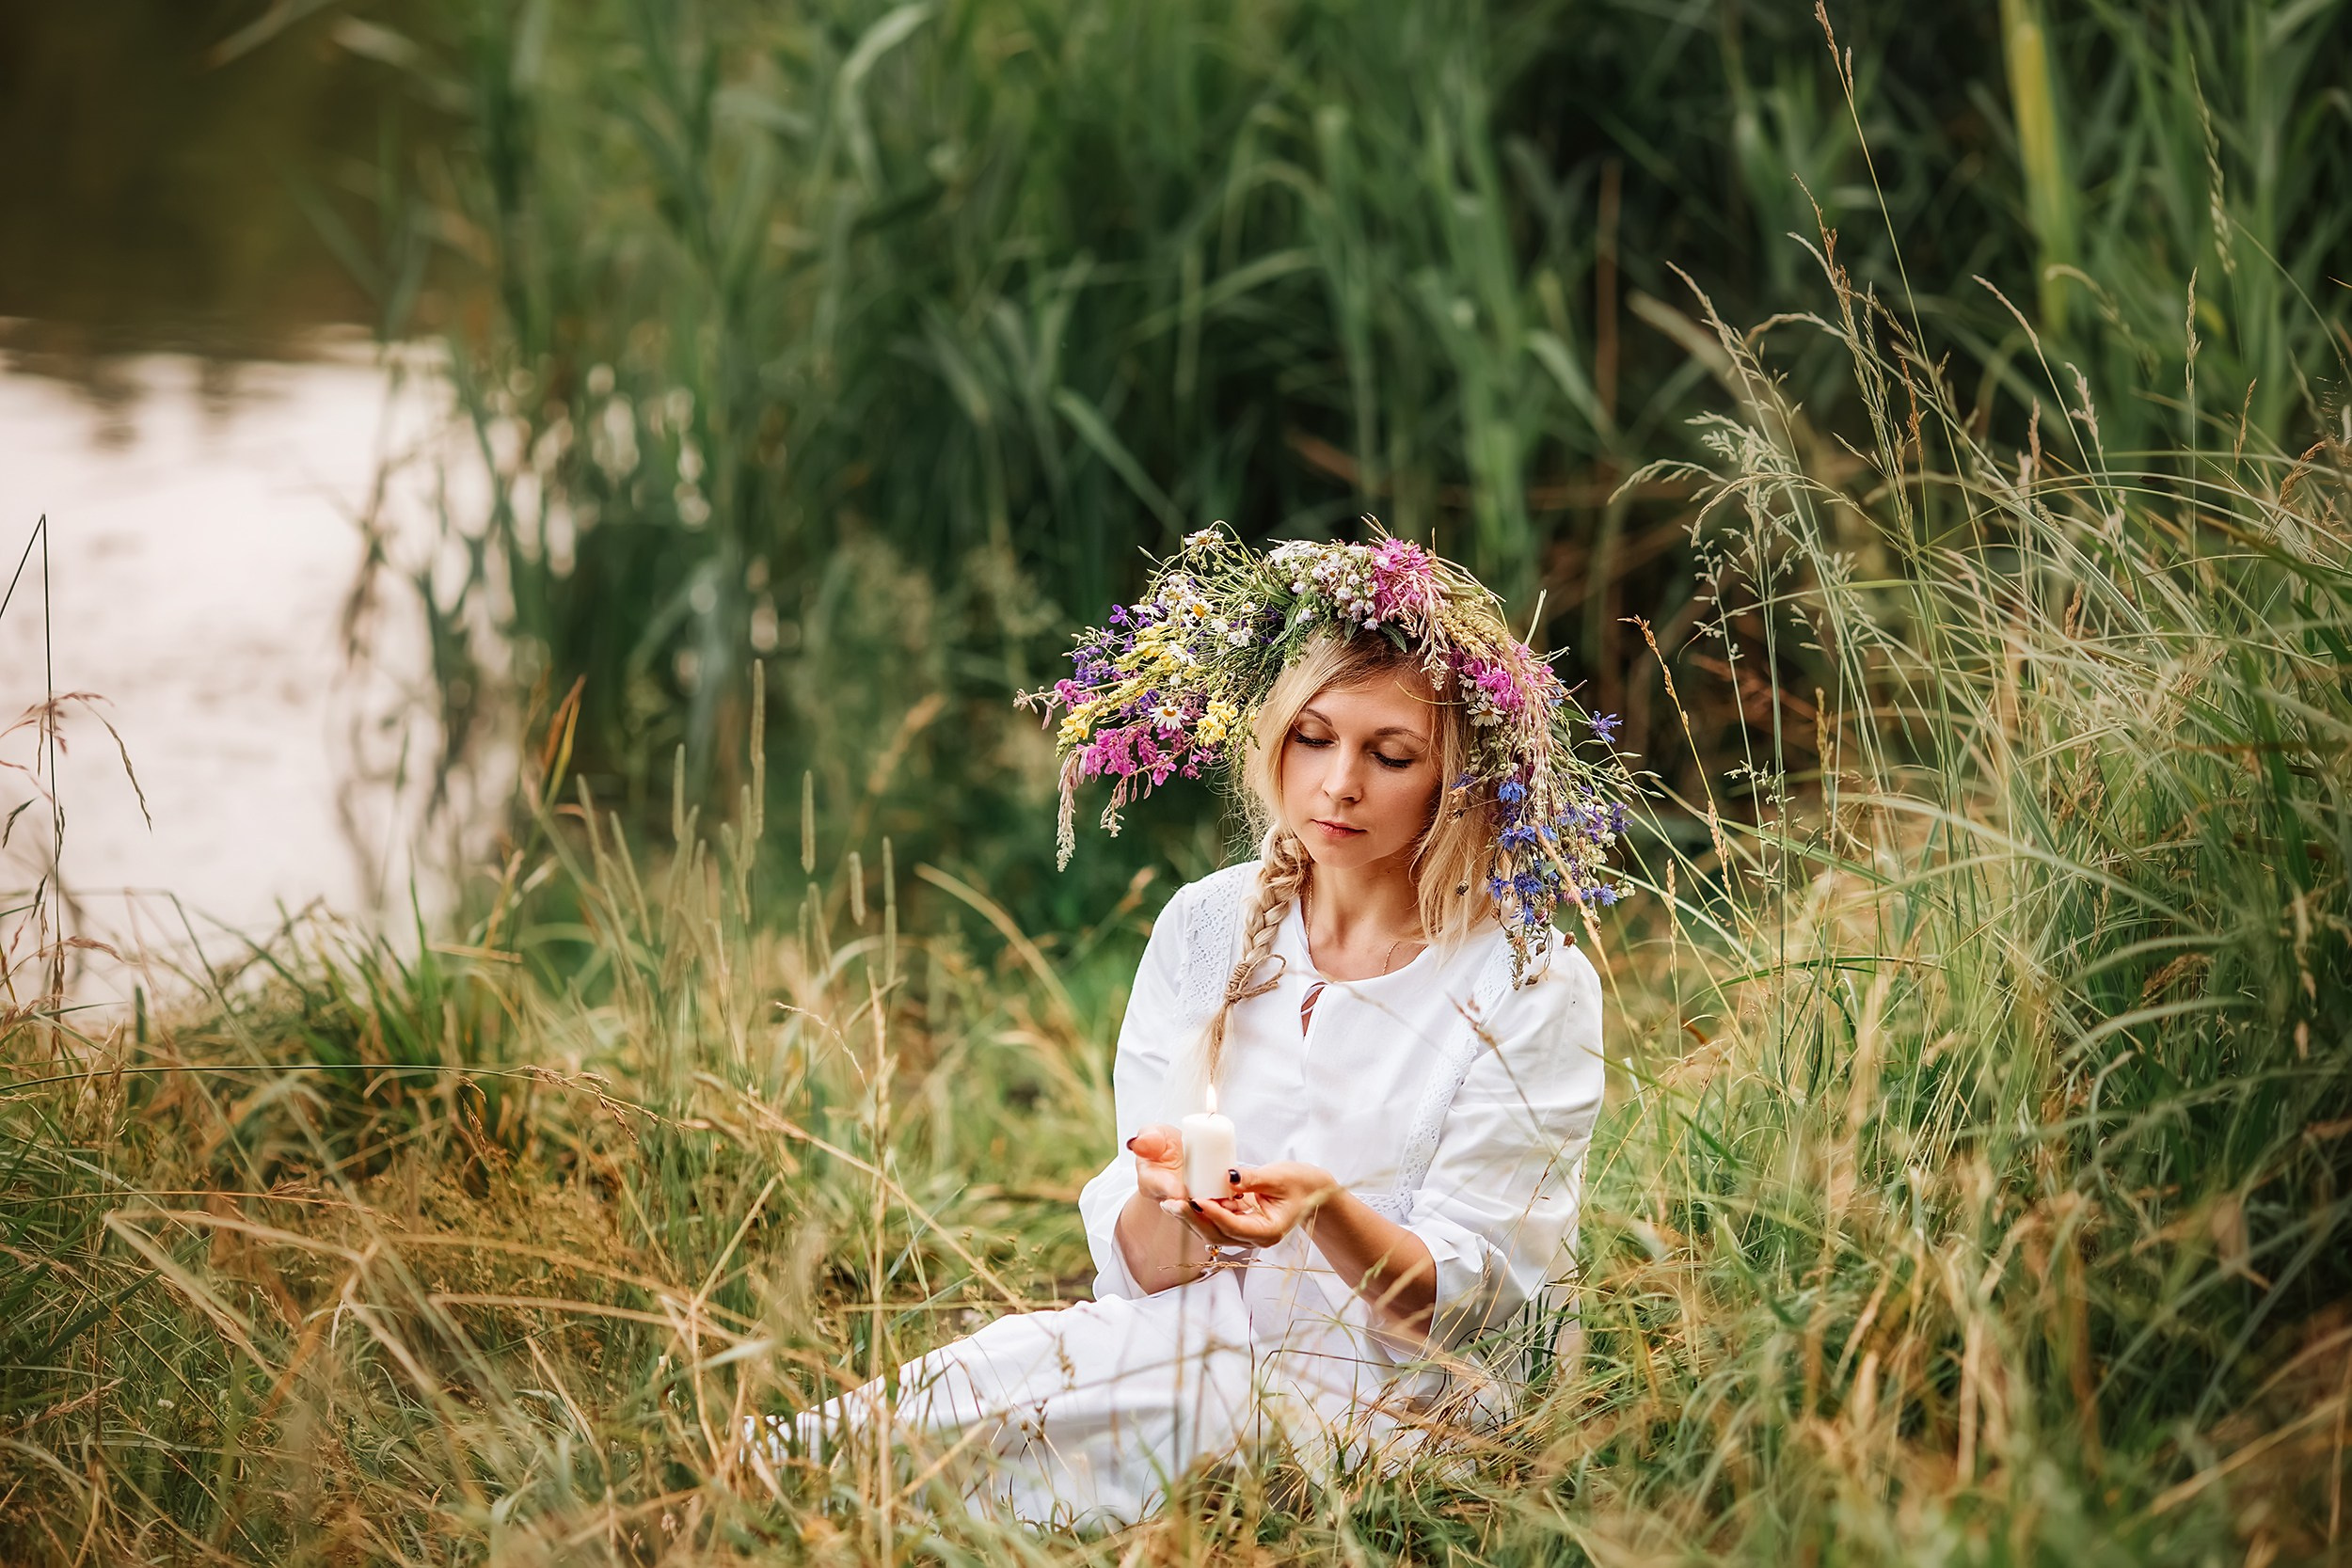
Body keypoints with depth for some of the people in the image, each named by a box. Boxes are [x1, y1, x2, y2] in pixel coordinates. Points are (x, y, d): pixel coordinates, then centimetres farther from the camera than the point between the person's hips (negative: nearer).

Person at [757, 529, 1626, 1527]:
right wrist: (1165, 1198, -23)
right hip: (1195, 1345, 4)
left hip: (1378, 1400, -4)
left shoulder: (1533, 986, -5)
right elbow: (1143, 1267, 2)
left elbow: (1464, 1298, -9)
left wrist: (1327, 1210, -30)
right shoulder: (1207, 928, 7)